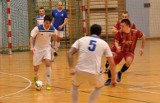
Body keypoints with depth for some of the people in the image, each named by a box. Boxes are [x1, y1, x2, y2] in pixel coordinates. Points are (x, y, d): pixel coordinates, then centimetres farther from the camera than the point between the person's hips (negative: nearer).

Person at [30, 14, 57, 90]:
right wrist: (31, 47, -40)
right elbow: (31, 37, -26)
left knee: (48, 63, -21)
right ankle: (36, 76, 40)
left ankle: (48, 84, -13)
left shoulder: (52, 29, -11)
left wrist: (54, 45, 1)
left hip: (47, 48, 2)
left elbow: (54, 37, 11)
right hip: (38, 49, -2)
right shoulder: (38, 28, -21)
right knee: (36, 68, 1)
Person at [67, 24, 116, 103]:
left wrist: (71, 68, -7)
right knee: (99, 87, 32)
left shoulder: (81, 40, 14)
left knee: (74, 86, 33)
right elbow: (112, 64, 12)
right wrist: (113, 79, 20)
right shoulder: (104, 43, 13)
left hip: (80, 70, 1)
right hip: (94, 72, -1)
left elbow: (69, 53, -1)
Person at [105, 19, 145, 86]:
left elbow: (143, 37, -2)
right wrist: (117, 47, -37)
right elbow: (116, 41, -14)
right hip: (120, 50, 2)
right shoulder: (119, 32, -18)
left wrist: (142, 48, 1)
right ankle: (109, 79, 24)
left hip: (129, 51, -2)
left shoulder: (135, 32, -19)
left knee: (129, 61, -33)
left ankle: (120, 73, -4)